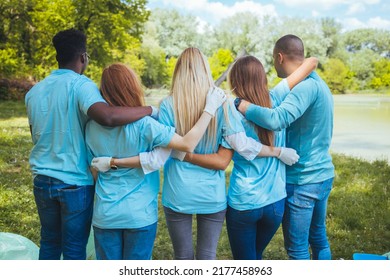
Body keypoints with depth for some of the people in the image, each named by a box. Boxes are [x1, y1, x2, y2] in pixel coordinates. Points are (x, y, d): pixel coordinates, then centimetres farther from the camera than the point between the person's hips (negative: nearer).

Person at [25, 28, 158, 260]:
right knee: (74, 248, 9)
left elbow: (37, 136, 13)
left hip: (43, 179, 6)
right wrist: (150, 109, -23)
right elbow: (107, 116, -34)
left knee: (49, 243, 21)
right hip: (75, 182, -5)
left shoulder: (34, 91, 4)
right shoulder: (80, 85, -15)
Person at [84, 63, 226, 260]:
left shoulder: (92, 126, -3)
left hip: (104, 214, 3)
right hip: (140, 214, -3)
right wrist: (209, 109, -13)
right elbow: (188, 144, -22)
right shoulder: (143, 124, -18)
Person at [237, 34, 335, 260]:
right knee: (319, 239, 22)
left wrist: (238, 103, -26)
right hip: (324, 174, 10)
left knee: (297, 249, 4)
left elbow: (276, 120, -36)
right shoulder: (319, 84, 11)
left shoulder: (306, 86, -20)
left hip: (302, 180, -9)